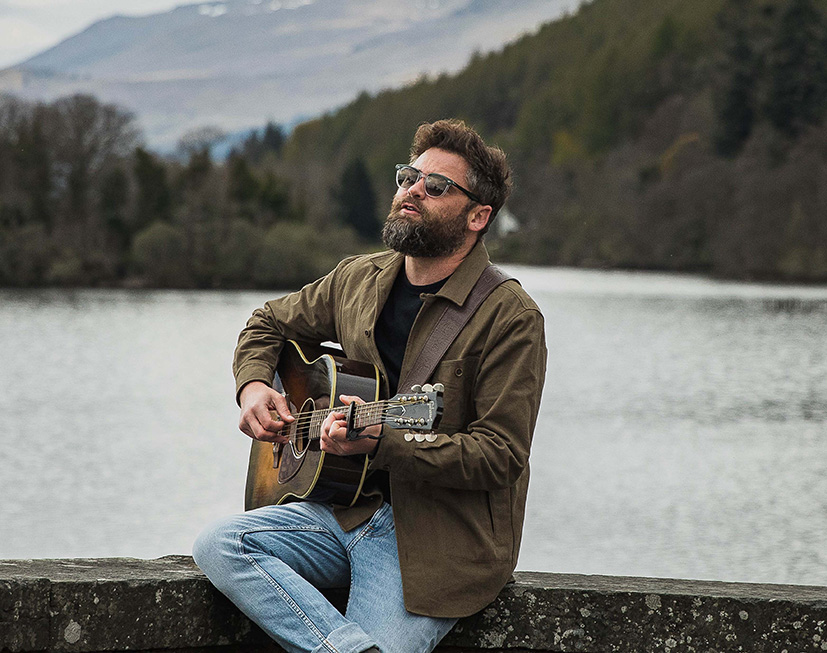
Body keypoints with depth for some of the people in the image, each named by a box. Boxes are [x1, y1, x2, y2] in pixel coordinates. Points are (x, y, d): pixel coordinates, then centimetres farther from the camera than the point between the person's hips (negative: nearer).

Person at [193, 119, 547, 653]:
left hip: (438, 537, -7)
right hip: (348, 505, 7)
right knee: (218, 546, -19)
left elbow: (501, 457, -16)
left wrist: (382, 443, -27)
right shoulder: (358, 279, 10)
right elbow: (270, 324, 28)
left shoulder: (511, 318, -11)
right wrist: (254, 385, 5)